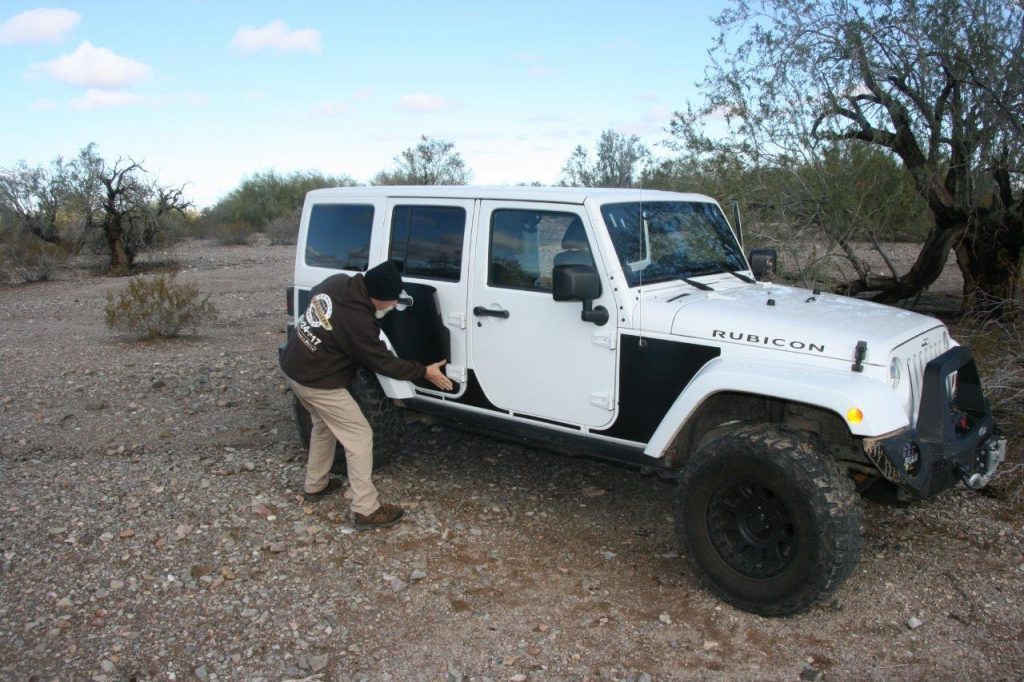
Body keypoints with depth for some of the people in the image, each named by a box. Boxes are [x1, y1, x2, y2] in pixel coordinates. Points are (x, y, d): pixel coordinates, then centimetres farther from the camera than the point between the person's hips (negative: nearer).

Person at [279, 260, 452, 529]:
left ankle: (315, 485, 42)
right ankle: (367, 510, 1)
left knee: (324, 424, 28)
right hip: (319, 383, -9)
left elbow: (314, 295, 17)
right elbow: (383, 363, -17)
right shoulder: (357, 321, -29)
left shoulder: (338, 281, -7)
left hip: (294, 367, 9)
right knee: (359, 436, -2)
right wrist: (424, 372, -8)